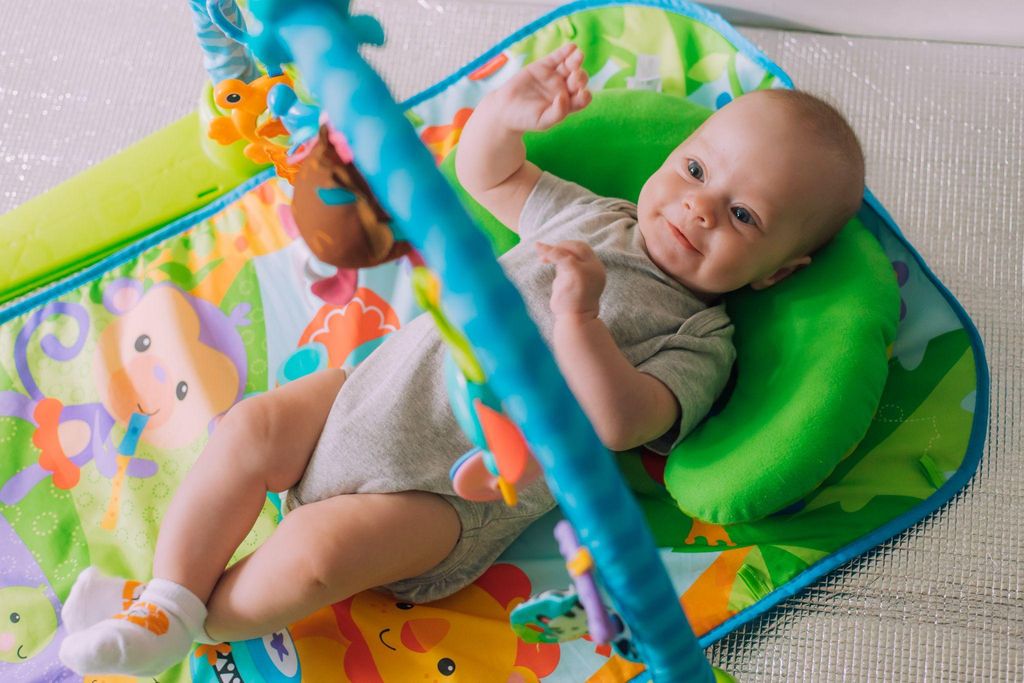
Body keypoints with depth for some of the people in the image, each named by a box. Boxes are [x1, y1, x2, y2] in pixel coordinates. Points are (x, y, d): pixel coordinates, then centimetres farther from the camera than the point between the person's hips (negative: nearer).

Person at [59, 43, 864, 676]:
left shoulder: (700, 343, -5)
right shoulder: (591, 219, 12)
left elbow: (618, 423, -21)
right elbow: (483, 175, 18)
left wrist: (578, 319, -33)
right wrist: (508, 112, -3)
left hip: (458, 489, -6)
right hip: (390, 378, 6)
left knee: (316, 551, -22)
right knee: (250, 429, -10)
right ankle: (165, 595, -1)